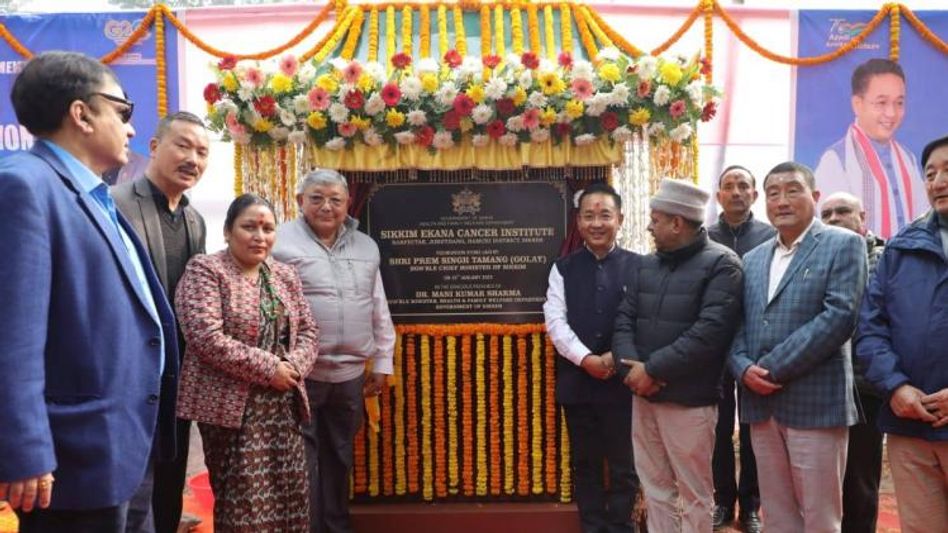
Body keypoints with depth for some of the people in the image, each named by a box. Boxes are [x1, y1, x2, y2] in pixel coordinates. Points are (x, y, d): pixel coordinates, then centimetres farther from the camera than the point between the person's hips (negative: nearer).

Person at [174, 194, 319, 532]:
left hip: (283, 405, 6)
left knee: (289, 498, 9)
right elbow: (207, 338, -18)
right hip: (232, 406, -6)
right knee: (243, 503, 1)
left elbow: (308, 330, 11)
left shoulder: (286, 276, 12)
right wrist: (269, 369, -17)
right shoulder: (205, 270, -7)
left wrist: (294, 366, -10)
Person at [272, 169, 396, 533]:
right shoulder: (281, 242, -5)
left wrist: (382, 361, 13)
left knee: (339, 455, 17)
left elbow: (379, 311, 15)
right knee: (302, 459, 3)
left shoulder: (366, 246, 12)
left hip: (350, 373, 5)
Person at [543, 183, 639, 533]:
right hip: (577, 381, 2)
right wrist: (586, 359, -15)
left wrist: (616, 358, -16)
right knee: (585, 463, 13)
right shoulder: (563, 268, 4)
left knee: (623, 464, 9)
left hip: (622, 382, -1)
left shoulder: (637, 266, -1)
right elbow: (555, 321, -4)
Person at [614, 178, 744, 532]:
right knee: (654, 486, 16)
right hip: (643, 395, 6)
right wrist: (631, 368, -12)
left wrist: (652, 369, -18)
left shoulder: (721, 264, -10)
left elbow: (709, 332, -20)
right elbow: (624, 319, 6)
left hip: (689, 400, -6)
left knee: (693, 493, 8)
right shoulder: (646, 265, 11)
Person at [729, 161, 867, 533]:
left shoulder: (843, 245, -2)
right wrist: (744, 368, -9)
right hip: (760, 403, 5)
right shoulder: (752, 259, 16)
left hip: (815, 401, -5)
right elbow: (737, 325, 12)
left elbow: (839, 316, -14)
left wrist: (773, 369, -16)